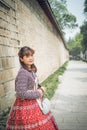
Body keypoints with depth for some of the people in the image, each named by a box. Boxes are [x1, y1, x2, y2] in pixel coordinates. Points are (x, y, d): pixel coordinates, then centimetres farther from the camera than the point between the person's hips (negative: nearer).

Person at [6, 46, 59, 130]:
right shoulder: (22, 73, -22)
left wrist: (40, 88, 1)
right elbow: (21, 94, -25)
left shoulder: (31, 70, 5)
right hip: (26, 105, -9)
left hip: (34, 103, 9)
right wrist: (38, 93, -16)